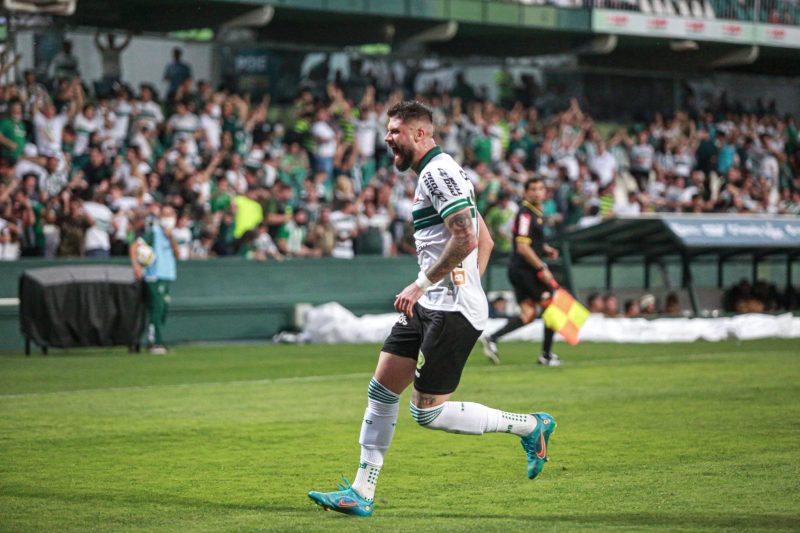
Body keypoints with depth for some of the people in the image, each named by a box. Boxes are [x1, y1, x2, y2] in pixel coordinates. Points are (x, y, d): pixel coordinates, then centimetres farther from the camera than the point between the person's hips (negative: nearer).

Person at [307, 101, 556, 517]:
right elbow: (485, 240, 24)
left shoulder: (438, 172, -13)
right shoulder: (436, 174, 19)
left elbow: (466, 239, -24)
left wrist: (420, 285, -19)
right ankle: (361, 493, 9)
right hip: (428, 307, 10)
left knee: (428, 412, -8)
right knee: (381, 389, 6)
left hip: (451, 310, -10)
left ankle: (531, 426, 5)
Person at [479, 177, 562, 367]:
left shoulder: (537, 212, 16)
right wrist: (542, 269, -20)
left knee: (528, 314, 5)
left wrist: (546, 249, 12)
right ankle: (546, 355, 7)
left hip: (518, 271, 9)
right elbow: (523, 248, -22)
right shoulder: (525, 213, -15)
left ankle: (492, 339, -4)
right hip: (525, 268, -9)